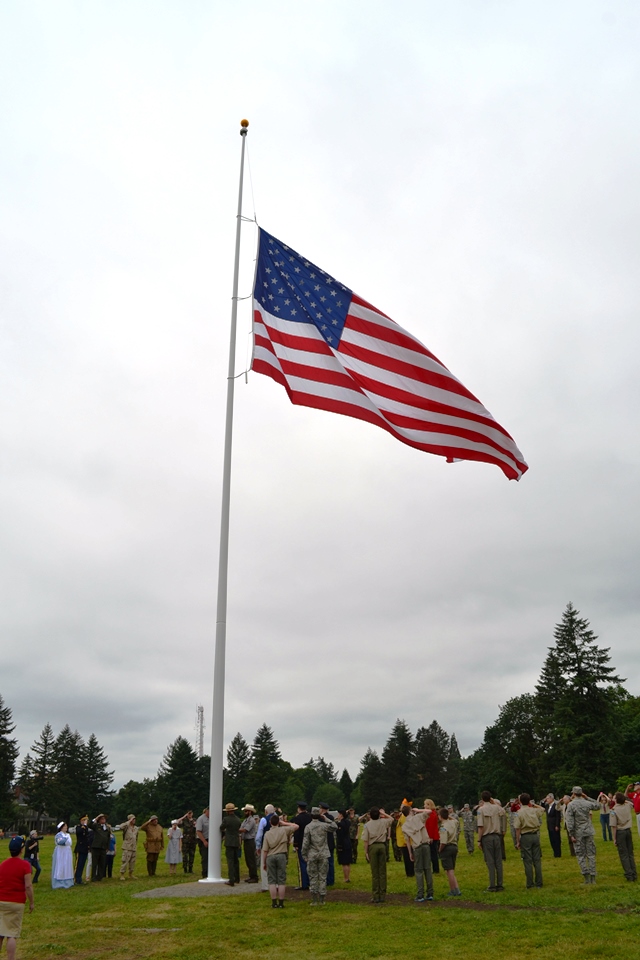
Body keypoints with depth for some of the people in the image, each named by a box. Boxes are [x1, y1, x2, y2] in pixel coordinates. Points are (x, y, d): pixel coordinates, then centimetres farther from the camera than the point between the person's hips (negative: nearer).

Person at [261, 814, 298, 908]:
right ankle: (281, 902, 7)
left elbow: (265, 850, -1)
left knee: (272, 881, 6)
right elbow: (296, 826, 6)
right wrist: (284, 823, 8)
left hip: (270, 857, 1)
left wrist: (263, 862, 9)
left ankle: (274, 902, 7)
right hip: (281, 856, -1)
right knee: (281, 881, 5)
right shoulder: (284, 830, -3)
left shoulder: (267, 834, -1)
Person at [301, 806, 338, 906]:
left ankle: (314, 901, 7)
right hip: (323, 855, 1)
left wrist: (304, 855, 1)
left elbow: (305, 842, -9)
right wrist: (326, 819, 8)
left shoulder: (308, 827, -8)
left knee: (313, 877, 7)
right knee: (323, 877, 8)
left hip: (312, 855, -1)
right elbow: (335, 827, 13)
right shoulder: (324, 825, -4)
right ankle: (321, 900, 11)